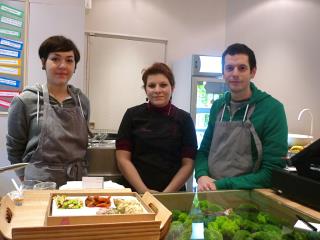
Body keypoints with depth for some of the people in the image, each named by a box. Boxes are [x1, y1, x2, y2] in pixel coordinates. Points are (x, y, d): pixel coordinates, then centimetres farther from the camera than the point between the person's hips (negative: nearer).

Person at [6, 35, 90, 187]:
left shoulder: (82, 101, 3)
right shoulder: (25, 101, -7)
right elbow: (14, 148, 1)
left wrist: (81, 174, 8)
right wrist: (28, 180, 1)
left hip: (77, 182, 3)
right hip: (39, 185, -3)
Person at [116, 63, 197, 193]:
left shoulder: (184, 119, 3)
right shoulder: (133, 115, 2)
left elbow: (188, 164, 1)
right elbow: (123, 159, -1)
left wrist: (167, 193, -9)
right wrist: (144, 191, -9)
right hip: (136, 192, 0)